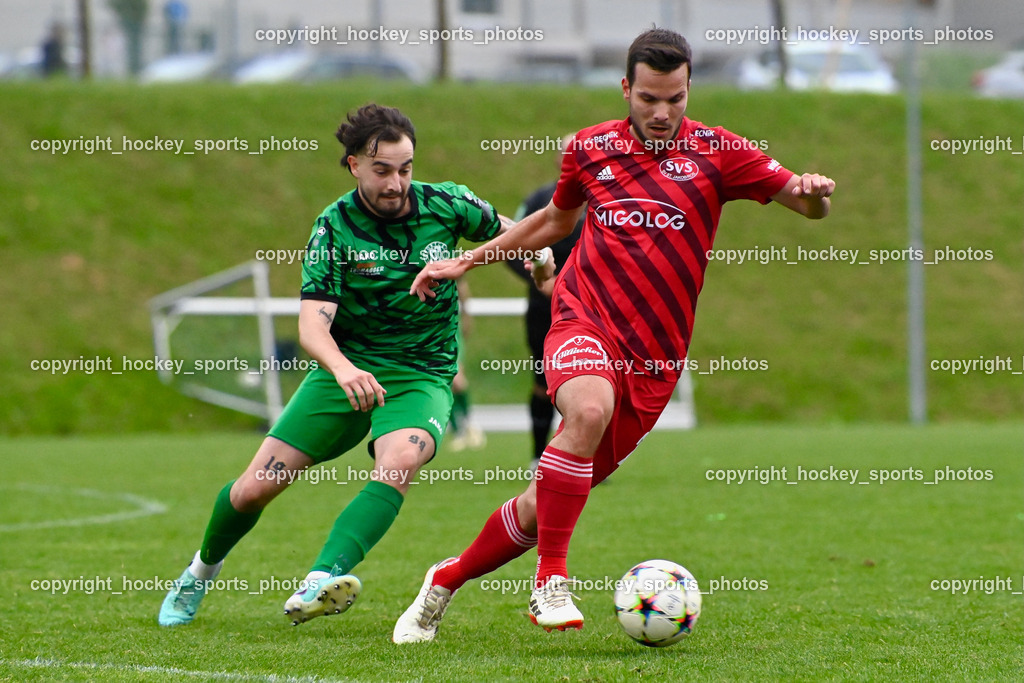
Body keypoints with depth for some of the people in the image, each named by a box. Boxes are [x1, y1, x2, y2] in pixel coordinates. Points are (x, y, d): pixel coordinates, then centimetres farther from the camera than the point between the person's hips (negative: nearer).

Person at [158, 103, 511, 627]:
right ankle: (201, 572, 31)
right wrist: (342, 368, -43)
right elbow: (312, 326, -22)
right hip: (347, 370, 0)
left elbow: (504, 230, 16)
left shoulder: (444, 205, -6)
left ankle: (318, 584, -48)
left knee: (398, 463, -34)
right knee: (254, 489, -2)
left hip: (422, 376, 0)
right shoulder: (334, 228, -12)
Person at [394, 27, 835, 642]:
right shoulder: (590, 148, 9)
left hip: (655, 354, 0)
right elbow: (556, 220, 26)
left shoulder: (715, 151, 3)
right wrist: (466, 261, 26)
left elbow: (808, 203, 1)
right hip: (584, 318, 0)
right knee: (589, 407, -37)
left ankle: (447, 580, 26)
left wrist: (815, 194, -23)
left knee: (544, 507, 2)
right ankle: (551, 582, -30)